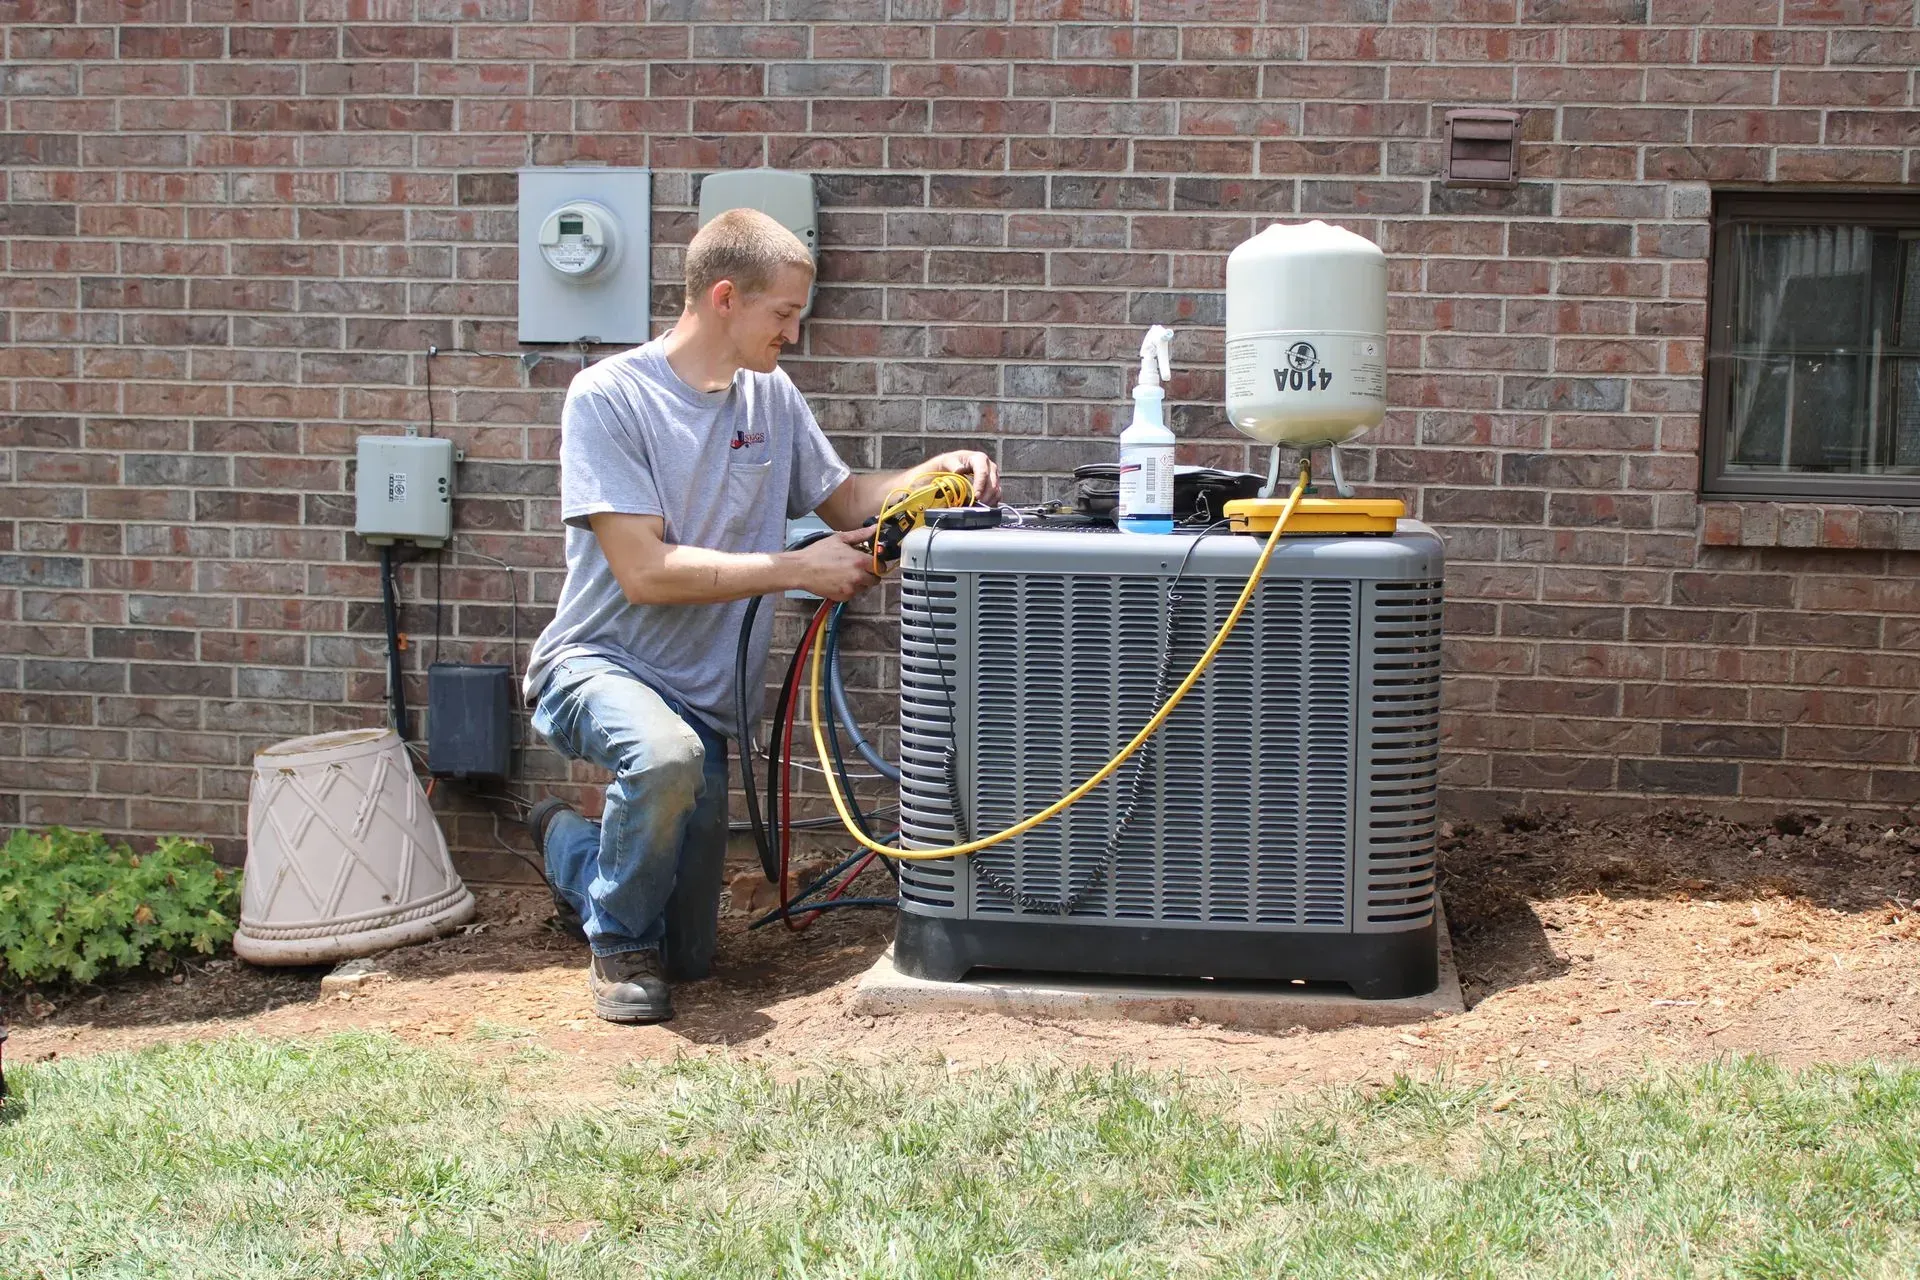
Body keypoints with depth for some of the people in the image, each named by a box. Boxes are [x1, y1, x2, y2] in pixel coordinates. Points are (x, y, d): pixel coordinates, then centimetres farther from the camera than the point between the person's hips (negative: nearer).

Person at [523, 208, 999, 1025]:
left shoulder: (772, 399, 3)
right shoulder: (609, 397, -15)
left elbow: (845, 500, 17)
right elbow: (645, 571, -21)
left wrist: (940, 470, -2)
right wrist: (799, 570, -21)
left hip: (703, 698, 6)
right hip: (599, 663, -6)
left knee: (690, 957, 8)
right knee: (667, 757, -42)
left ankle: (571, 850, 40)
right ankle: (618, 942, -12)